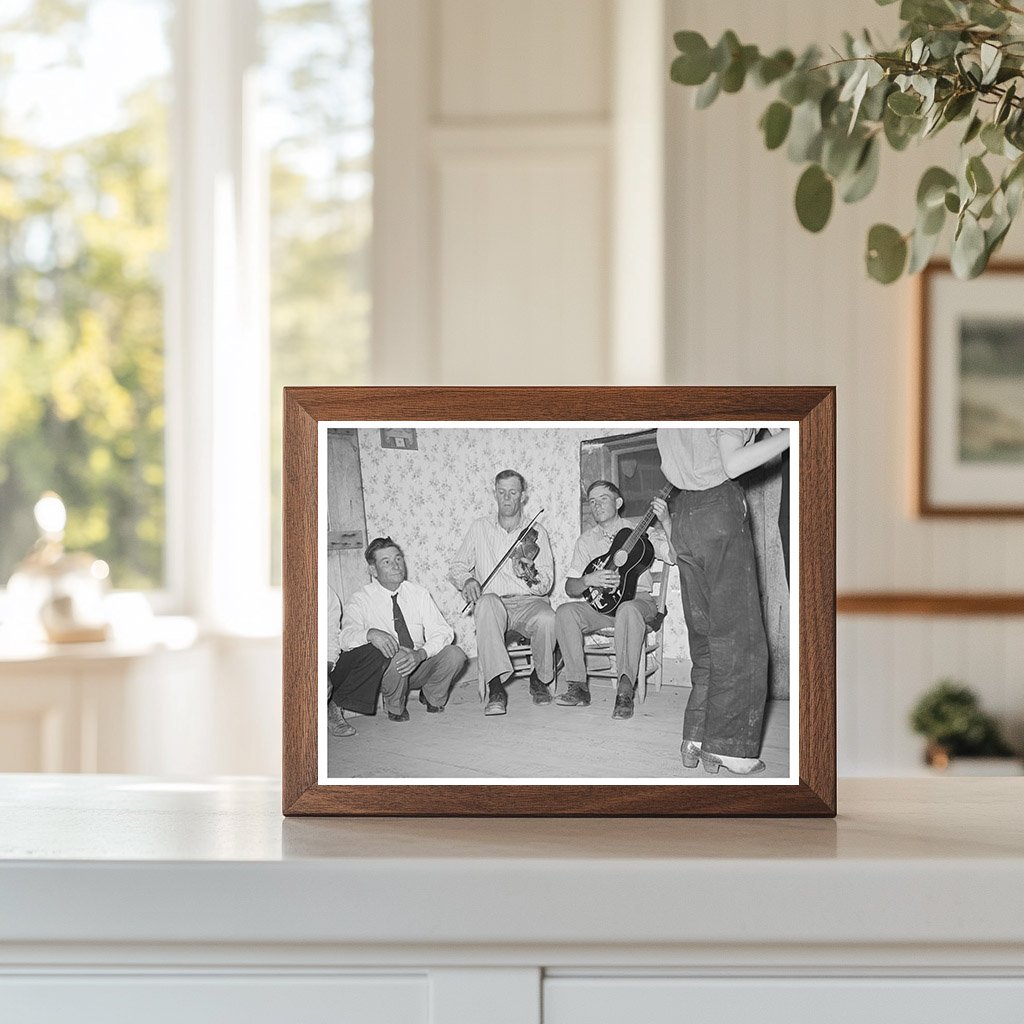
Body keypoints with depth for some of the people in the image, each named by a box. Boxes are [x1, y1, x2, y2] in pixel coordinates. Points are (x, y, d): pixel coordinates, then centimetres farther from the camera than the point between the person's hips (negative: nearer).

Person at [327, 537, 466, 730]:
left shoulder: (419, 594, 2)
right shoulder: (362, 600, -8)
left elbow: (441, 632, -6)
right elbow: (346, 637, -23)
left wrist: (420, 654, -27)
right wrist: (371, 634, -46)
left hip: (418, 665, 3)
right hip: (386, 670, -3)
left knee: (454, 655, -23)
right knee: (396, 658, -36)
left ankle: (432, 697, 7)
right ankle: (395, 707, -6)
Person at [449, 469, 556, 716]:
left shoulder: (536, 532, 10)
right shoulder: (480, 528, 15)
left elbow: (546, 584, 3)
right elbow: (457, 566, 16)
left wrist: (530, 576, -20)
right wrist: (467, 580, -8)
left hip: (528, 602, 0)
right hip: (494, 603, 0)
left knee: (547, 619, -35)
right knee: (487, 603, -38)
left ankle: (540, 679, -5)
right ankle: (495, 689, -40)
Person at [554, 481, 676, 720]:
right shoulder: (587, 540, 14)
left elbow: (675, 556, -10)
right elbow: (571, 588, 8)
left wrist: (665, 522, -24)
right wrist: (589, 580, -15)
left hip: (639, 599, -3)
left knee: (628, 610, -39)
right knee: (565, 612, -24)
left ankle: (625, 691, -42)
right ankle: (578, 687, -22)